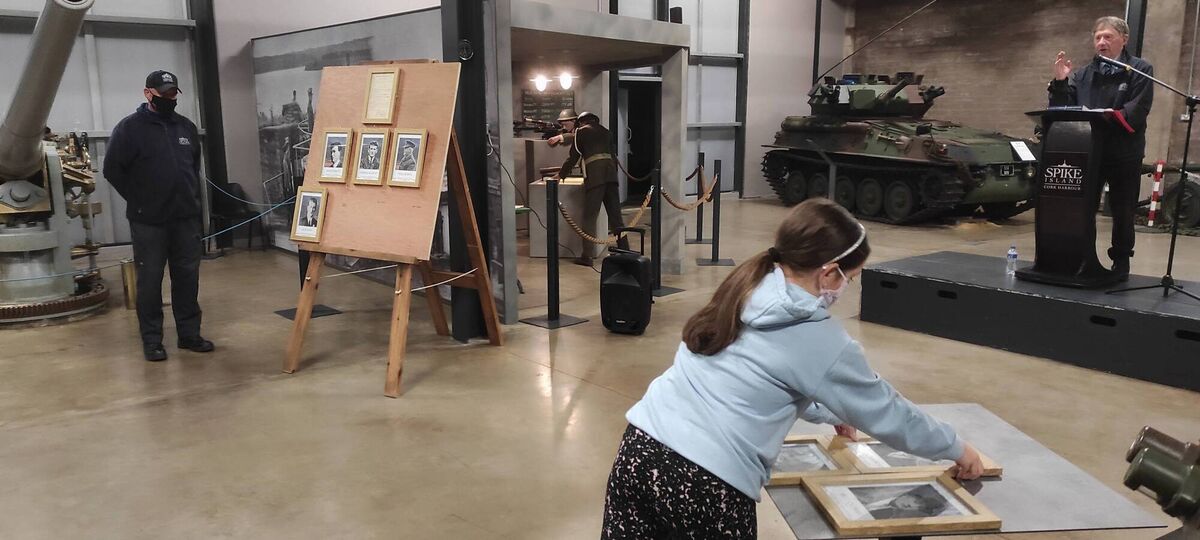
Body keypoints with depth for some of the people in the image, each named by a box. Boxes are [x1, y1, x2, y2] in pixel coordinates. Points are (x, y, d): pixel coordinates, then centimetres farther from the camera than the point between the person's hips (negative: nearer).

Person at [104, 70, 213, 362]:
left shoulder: (187, 127, 10)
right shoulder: (129, 128, -6)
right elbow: (112, 170, -6)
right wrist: (139, 201, -3)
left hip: (186, 217, 5)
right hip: (148, 221, -4)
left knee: (187, 276, 8)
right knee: (150, 280, 2)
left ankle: (189, 333, 18)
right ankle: (151, 340, 10)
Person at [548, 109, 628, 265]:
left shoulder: (581, 131, 3)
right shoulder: (603, 131, 23)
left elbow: (573, 157, 5)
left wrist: (561, 174, 18)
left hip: (594, 176, -6)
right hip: (611, 173, 6)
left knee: (589, 217, -2)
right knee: (615, 216, 9)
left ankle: (586, 256, -2)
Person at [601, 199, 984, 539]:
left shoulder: (745, 289, 11)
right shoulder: (822, 342, -7)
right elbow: (885, 411, 8)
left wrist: (828, 413, 43)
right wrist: (957, 449, 25)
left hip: (639, 449, 6)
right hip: (707, 484, -6)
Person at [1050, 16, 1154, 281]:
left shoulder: (1141, 70, 0)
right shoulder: (1082, 74, 10)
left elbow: (1135, 113, -13)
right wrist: (1060, 82, -8)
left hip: (1124, 154, -2)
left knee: (1122, 212, 7)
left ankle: (1121, 263, 19)